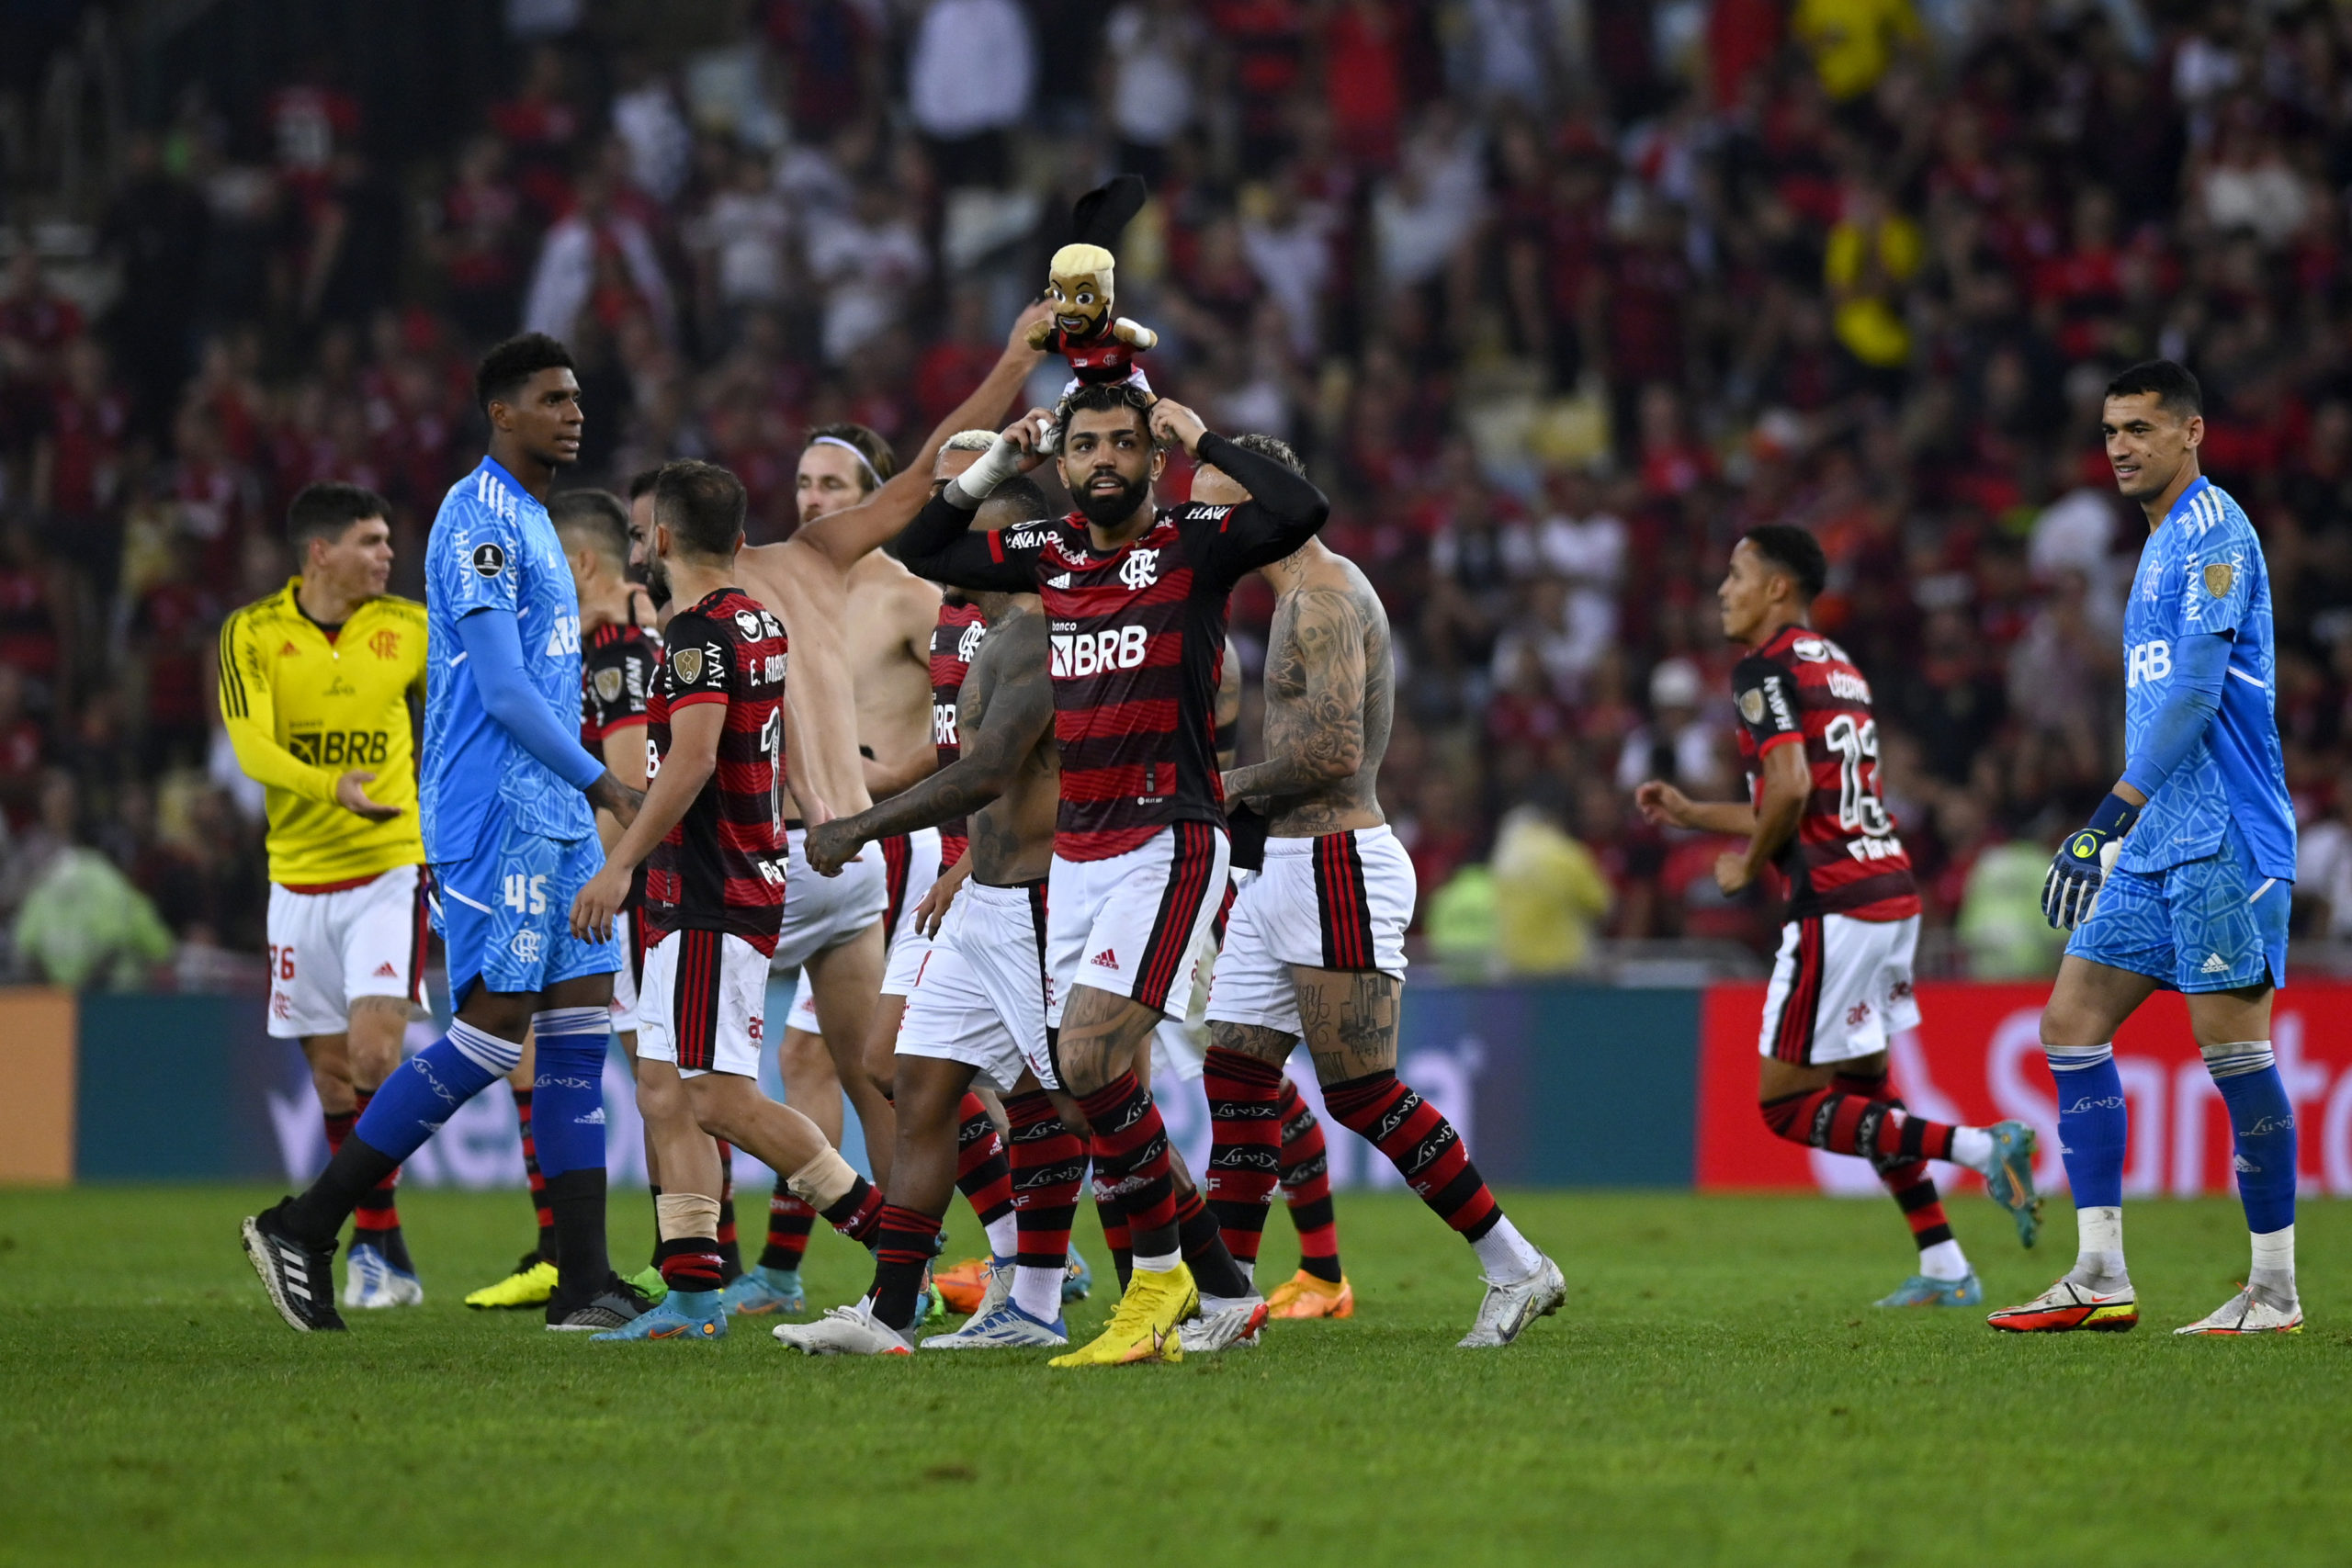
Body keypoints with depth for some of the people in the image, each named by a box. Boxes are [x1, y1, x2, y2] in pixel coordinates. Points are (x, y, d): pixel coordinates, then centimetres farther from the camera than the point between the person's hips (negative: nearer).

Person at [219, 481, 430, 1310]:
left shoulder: (410, 628, 0)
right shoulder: (252, 634, -4)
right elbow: (252, 745, -17)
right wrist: (335, 788, -32)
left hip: (389, 869, -1)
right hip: (299, 876, 1)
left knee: (375, 1051, -17)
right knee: (331, 1070, 5)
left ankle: (373, 1237, -11)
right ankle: (382, 1246, 15)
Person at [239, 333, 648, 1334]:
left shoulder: (529, 520, 19)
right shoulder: (480, 518, -12)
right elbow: (501, 688, -18)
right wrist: (600, 782, -15)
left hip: (553, 815, 10)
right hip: (494, 816, -10)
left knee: (580, 1018, 3)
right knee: (497, 1022, -12)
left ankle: (584, 1283, 1)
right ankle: (303, 1227, -6)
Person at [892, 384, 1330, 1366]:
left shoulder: (1195, 544, -4)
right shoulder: (1050, 557, 12)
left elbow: (1301, 512, -22)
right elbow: (920, 552, 25)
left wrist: (1204, 444, -12)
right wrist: (995, 466, 14)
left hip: (1169, 843, -7)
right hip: (1076, 852, 7)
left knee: (1089, 1056, -20)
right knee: (1098, 1080, 3)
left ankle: (1159, 1276, -8)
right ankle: (1220, 1291, 11)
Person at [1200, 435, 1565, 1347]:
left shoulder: (1325, 598, -14)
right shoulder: (1307, 596, 19)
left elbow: (1332, 754, -23)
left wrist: (1231, 789, -10)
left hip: (1337, 866, -11)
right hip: (1286, 867, 11)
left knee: (1360, 1094, -8)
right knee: (1236, 1073, 7)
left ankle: (1517, 1271, -1)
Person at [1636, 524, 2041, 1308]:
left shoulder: (1767, 669, -9)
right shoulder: (1837, 666, 21)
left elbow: (1790, 789, -23)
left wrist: (1746, 864, -6)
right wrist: (1693, 813, 30)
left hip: (1835, 906, -9)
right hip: (1890, 891, 9)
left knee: (1787, 1105, -4)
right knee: (1863, 1088, 20)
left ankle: (1978, 1147, -16)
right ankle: (1945, 1271, 16)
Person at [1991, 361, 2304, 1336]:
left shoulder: (2213, 529, -9)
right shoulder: (2163, 542, 20)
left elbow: (2195, 689, -18)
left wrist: (2115, 813, -21)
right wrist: (2115, 831, 22)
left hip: (2221, 839, -10)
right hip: (2154, 844, 10)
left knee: (2231, 1047, -8)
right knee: (2072, 1025, 3)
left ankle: (2275, 1289, -1)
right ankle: (2099, 1280, 3)